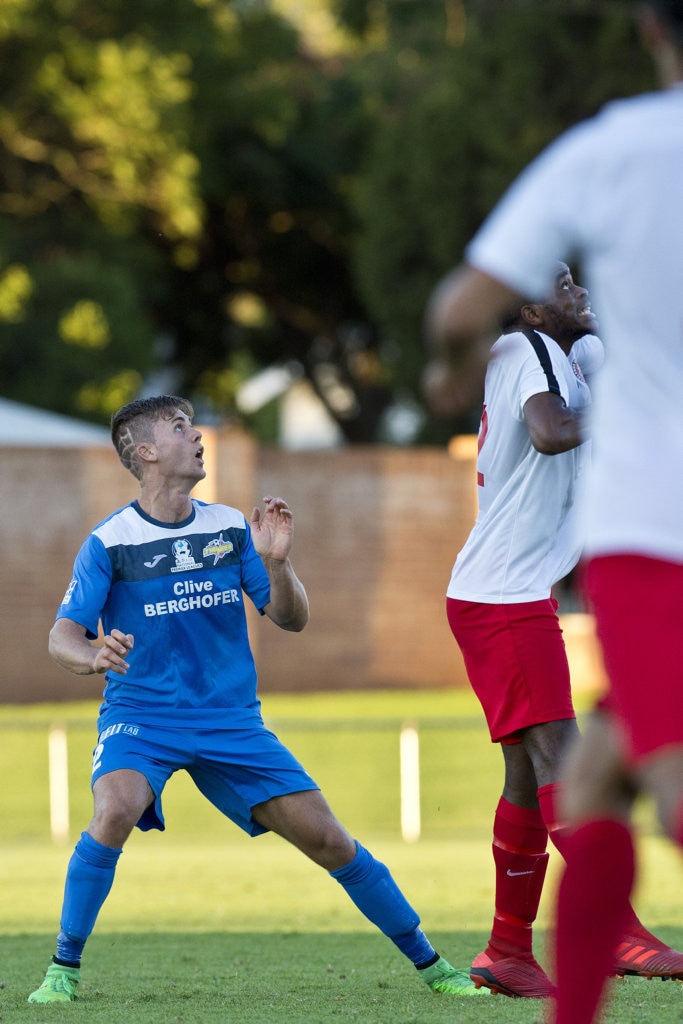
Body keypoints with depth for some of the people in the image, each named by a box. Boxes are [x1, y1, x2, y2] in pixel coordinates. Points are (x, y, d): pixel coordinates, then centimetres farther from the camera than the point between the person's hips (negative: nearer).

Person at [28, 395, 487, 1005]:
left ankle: (431, 965, 13)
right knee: (115, 812, -33)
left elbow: (292, 619, 4)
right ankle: (63, 971, -18)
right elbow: (62, 637, -10)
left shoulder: (230, 529, 4)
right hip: (141, 716, -3)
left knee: (329, 840, -2)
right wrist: (94, 656, -34)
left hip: (232, 720, 3)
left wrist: (276, 562, -16)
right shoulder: (109, 543, -6)